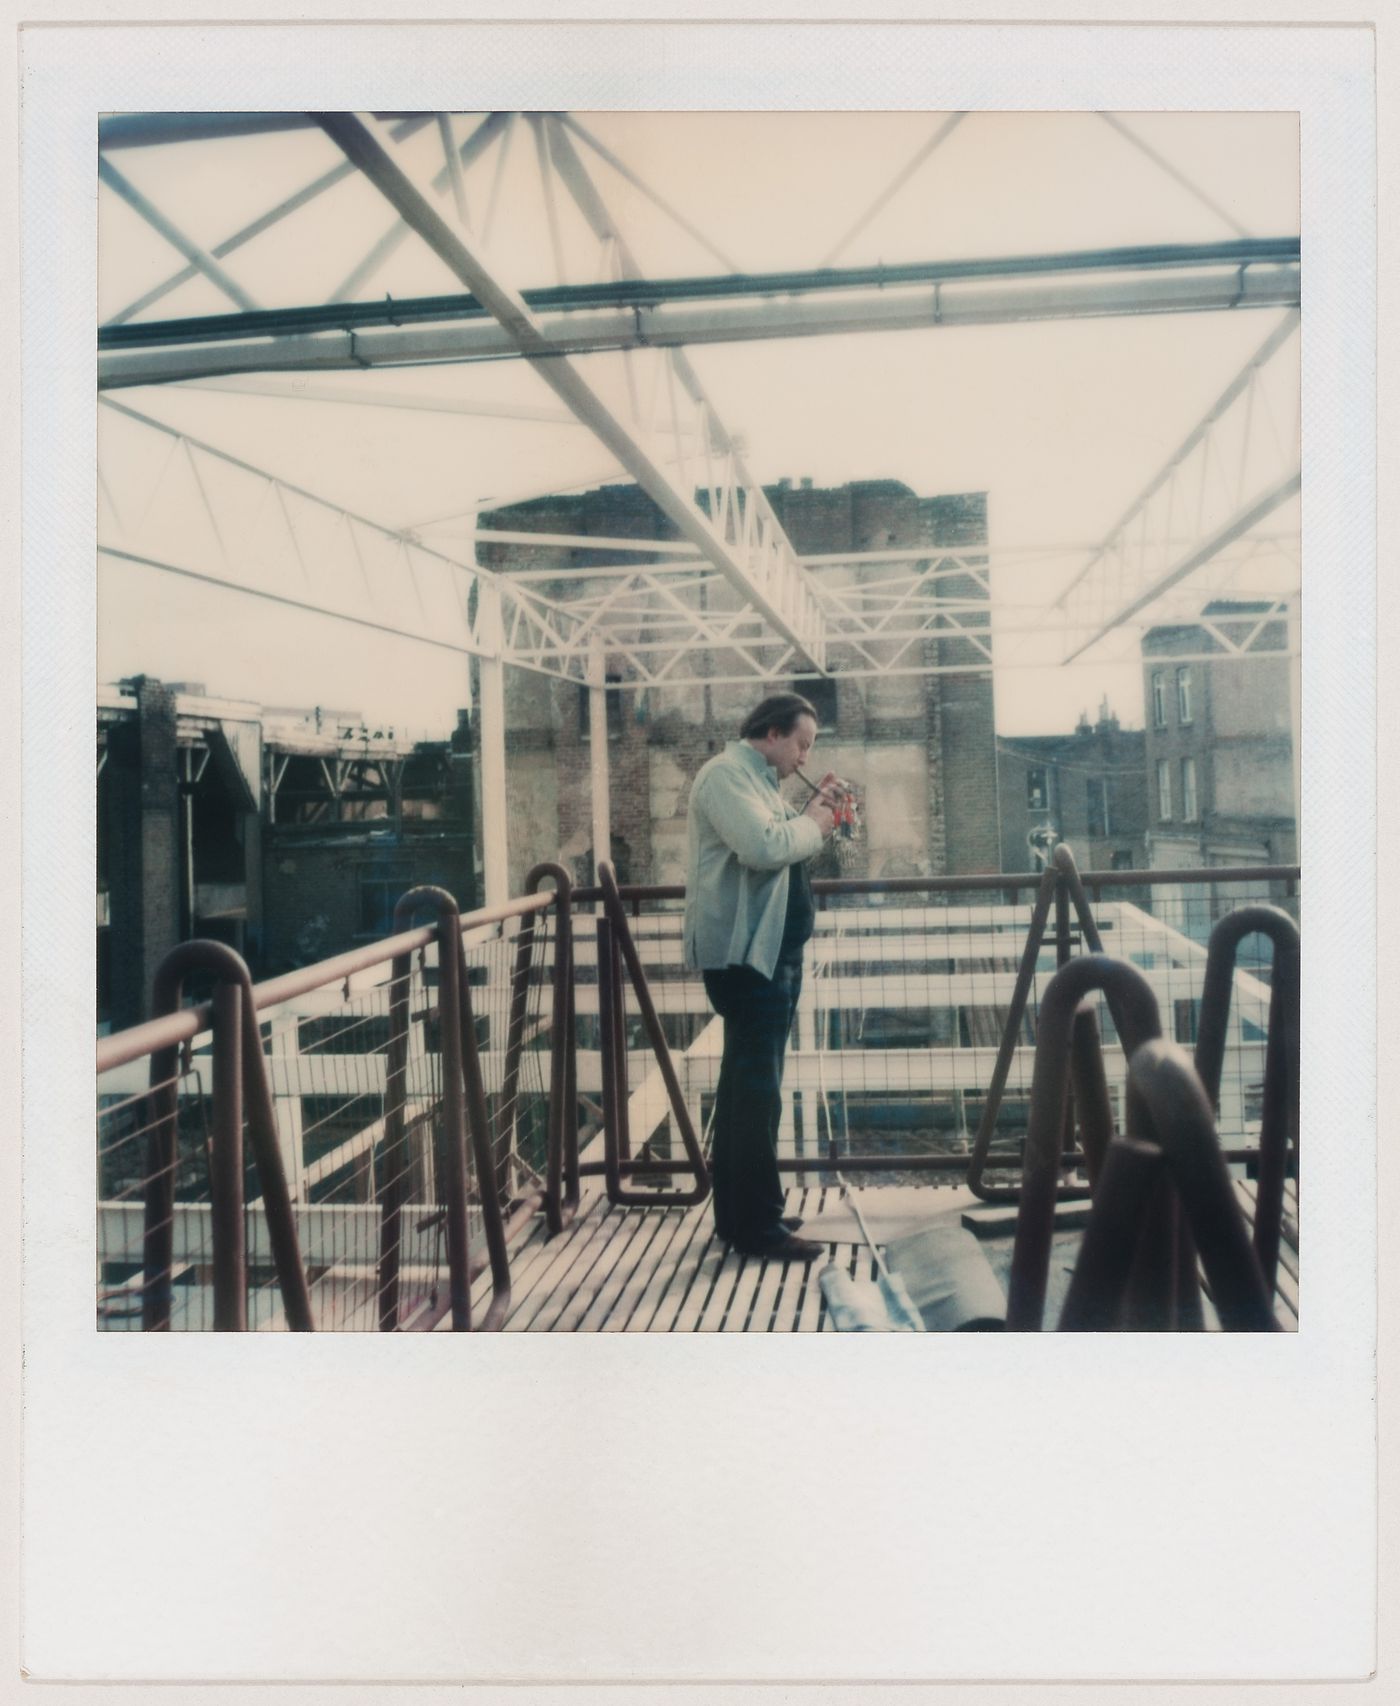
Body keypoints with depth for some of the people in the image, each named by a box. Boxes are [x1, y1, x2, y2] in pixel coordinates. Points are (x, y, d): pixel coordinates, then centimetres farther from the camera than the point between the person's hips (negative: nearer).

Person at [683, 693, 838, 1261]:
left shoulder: (758, 778, 19)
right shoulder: (726, 773, -13)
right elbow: (763, 847, -27)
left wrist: (808, 812, 7)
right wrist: (811, 824, -11)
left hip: (772, 951, 11)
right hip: (746, 952, -11)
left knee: (747, 1084, 15)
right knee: (757, 1089, -8)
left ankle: (737, 1212, 24)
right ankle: (758, 1224, -2)